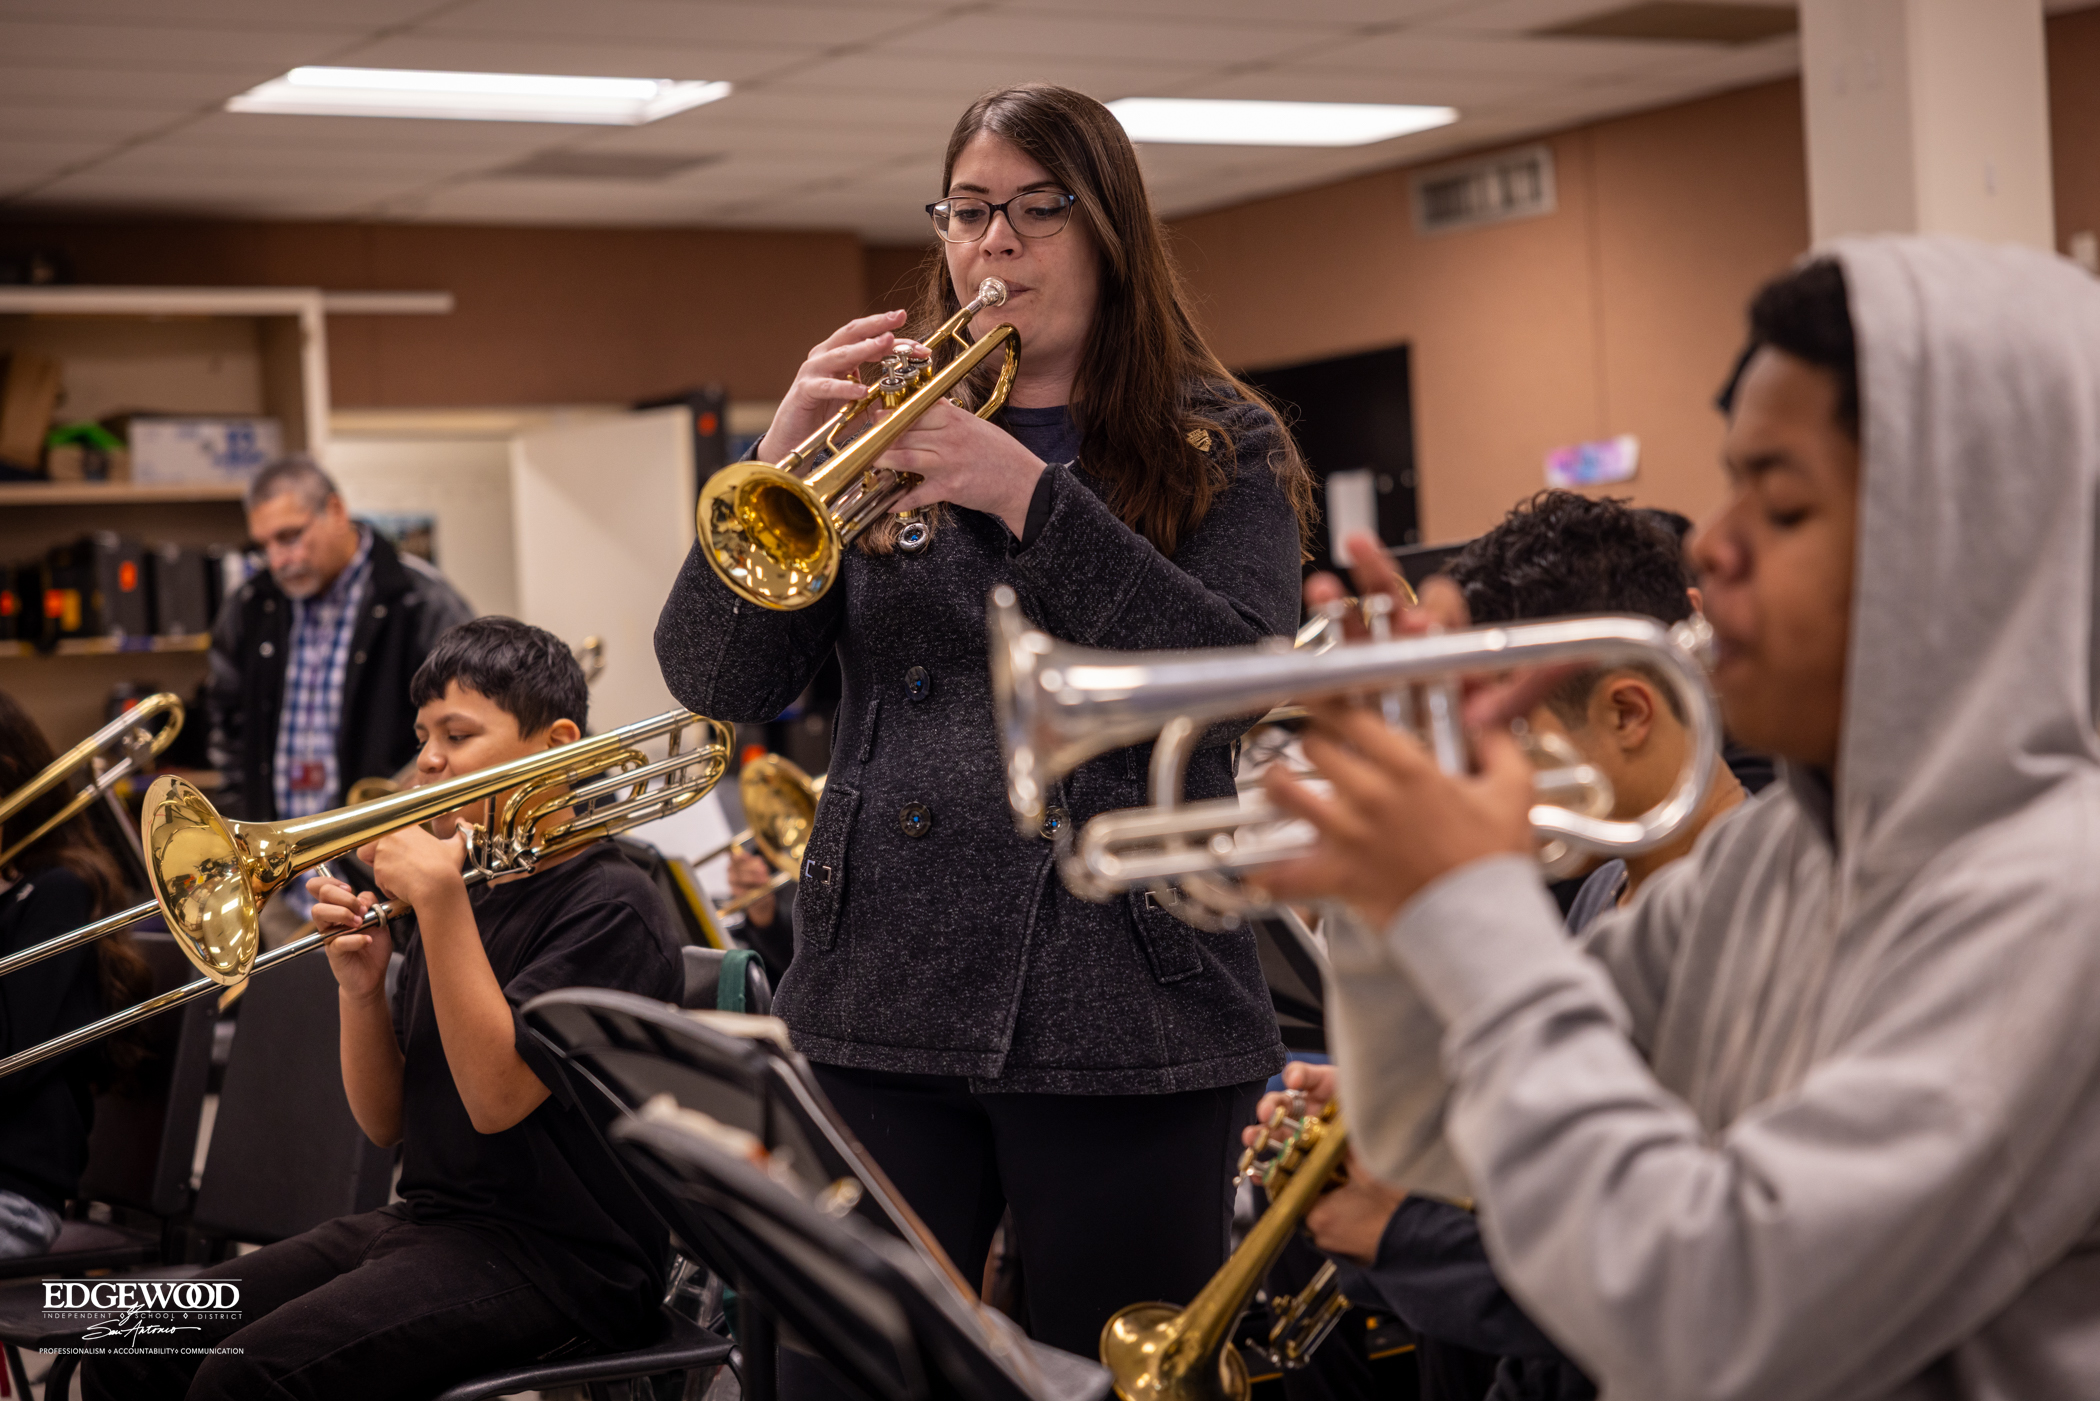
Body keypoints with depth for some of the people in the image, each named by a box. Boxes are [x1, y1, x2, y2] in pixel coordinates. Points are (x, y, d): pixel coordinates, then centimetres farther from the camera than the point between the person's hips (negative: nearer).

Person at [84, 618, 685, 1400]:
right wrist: (360, 987, -4)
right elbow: (387, 1123, 14)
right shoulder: (461, 894, 15)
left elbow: (496, 1098, -20)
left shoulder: (609, 905, -8)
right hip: (426, 1221, 8)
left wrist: (438, 899, -19)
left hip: (553, 1257, -8)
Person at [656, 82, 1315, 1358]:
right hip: (880, 1004, 2)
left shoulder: (1220, 446, 6)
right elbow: (716, 682, 2)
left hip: (1121, 1014, -2)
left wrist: (1027, 495, -19)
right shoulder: (887, 441, 12)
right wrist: (786, 456, -12)